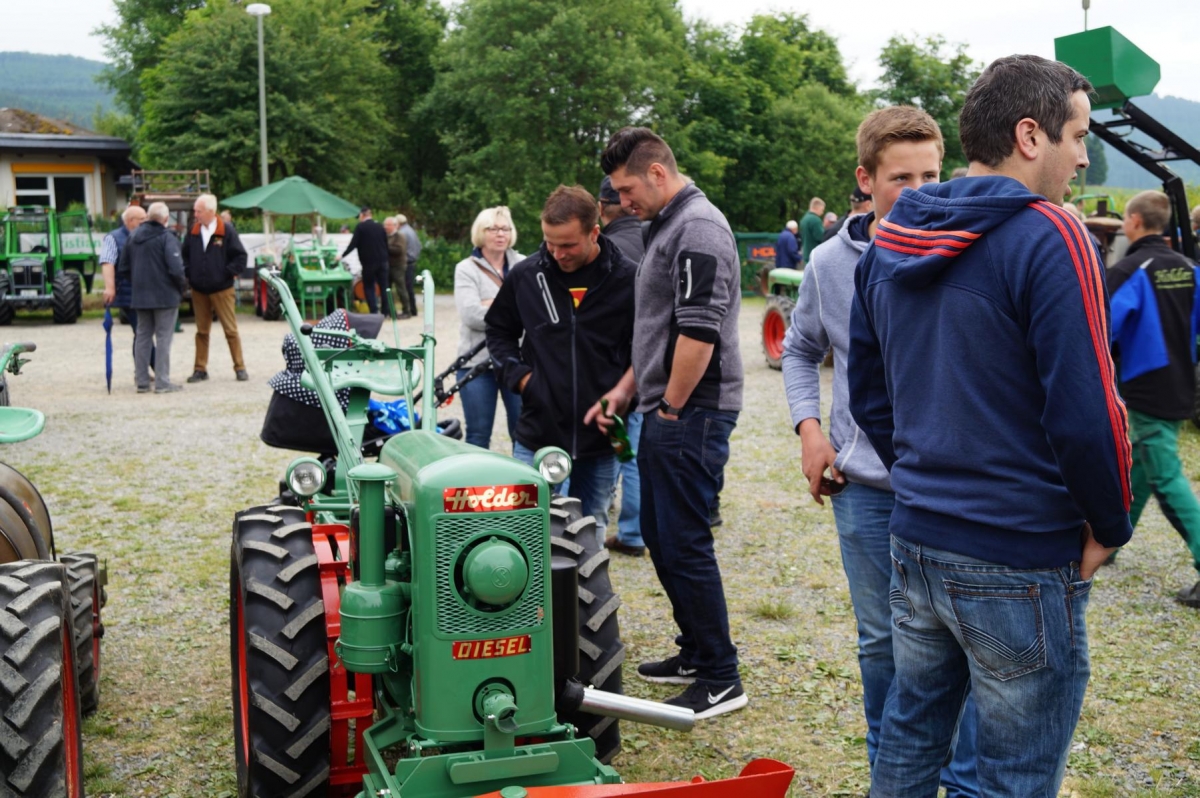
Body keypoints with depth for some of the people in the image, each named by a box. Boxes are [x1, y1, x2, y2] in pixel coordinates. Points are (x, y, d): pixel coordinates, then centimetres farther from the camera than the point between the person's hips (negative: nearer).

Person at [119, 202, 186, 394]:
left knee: (142, 336, 13)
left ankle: (142, 381, 15)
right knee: (163, 338, -1)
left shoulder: (133, 237, 9)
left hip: (140, 297, 6)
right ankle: (162, 382, -1)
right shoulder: (167, 238, -13)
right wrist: (181, 287, -6)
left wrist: (137, 284, 18)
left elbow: (122, 268, 12)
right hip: (165, 296, -6)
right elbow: (176, 268, -22)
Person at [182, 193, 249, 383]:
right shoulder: (193, 232, 5)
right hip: (199, 291, 4)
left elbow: (240, 257, -6)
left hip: (222, 290, -4)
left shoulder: (227, 230, -7)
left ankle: (240, 367, 8)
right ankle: (200, 369, 15)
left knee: (231, 330, 0)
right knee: (202, 331, 10)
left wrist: (227, 274, -9)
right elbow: (185, 256, 15)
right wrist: (189, 274, 3)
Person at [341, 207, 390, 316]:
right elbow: (386, 244, 11)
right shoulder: (379, 226, 8)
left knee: (369, 287, 4)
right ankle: (386, 312, 8)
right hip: (382, 261, 4)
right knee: (383, 287, 9)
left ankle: (374, 312, -5)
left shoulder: (360, 227, -7)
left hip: (369, 262, -4)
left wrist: (342, 255, -1)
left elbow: (353, 244, -10)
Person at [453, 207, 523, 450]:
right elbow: (471, 315, -14)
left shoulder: (523, 265, 9)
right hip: (478, 360, -2)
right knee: (478, 434, 6)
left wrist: (492, 305, -14)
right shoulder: (466, 269, 1)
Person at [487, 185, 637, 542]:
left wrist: (625, 389, -8)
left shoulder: (629, 280, -5)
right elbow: (499, 330, 16)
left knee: (590, 538, 12)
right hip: (537, 436, 1)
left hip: (600, 441, 0)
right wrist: (518, 374, 0)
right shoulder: (525, 275, -1)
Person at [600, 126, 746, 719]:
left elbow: (699, 333, -24)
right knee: (659, 535, 17)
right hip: (666, 411, 11)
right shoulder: (669, 226, 17)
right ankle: (696, 652, 30)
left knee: (684, 542, -5)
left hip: (691, 414, -11)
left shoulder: (698, 228, -16)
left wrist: (671, 407, -16)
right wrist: (624, 393, 19)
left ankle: (720, 679, 6)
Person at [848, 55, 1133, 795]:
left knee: (910, 733, 21)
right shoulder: (1047, 235, -16)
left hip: (917, 540, 7)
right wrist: (1109, 526, -5)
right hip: (1021, 565, -7)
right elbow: (1086, 410, -19)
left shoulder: (890, 241, 8)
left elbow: (867, 390, 14)